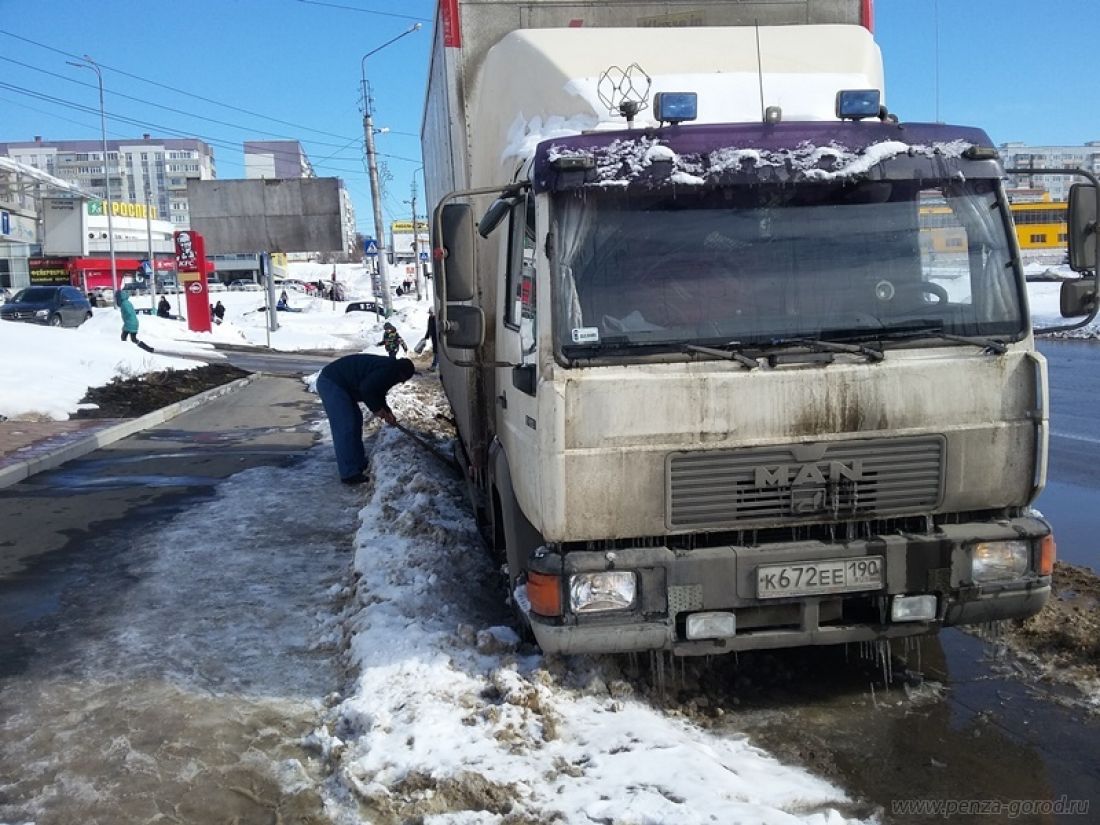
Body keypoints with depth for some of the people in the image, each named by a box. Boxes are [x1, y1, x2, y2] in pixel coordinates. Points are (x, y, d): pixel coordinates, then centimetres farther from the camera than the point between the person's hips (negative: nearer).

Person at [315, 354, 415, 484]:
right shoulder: (389, 369, -18)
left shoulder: (387, 367, 15)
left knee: (356, 420, 17)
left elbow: (378, 393, 22)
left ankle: (359, 463, 25)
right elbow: (366, 389, -26)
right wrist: (377, 409, -13)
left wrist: (386, 411, 7)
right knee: (345, 427, -12)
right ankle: (349, 474, -10)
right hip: (331, 383, -11)